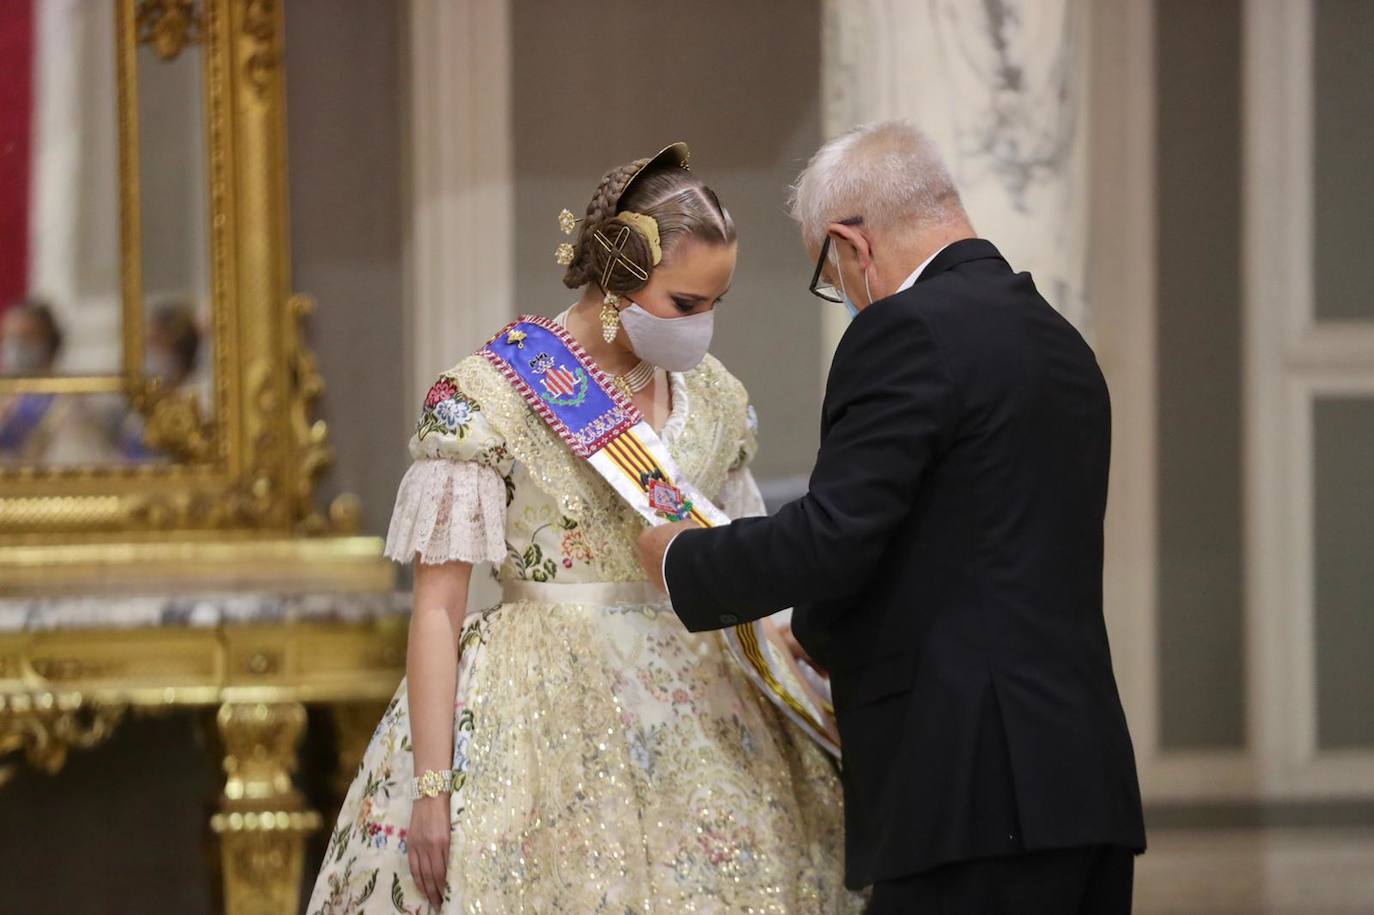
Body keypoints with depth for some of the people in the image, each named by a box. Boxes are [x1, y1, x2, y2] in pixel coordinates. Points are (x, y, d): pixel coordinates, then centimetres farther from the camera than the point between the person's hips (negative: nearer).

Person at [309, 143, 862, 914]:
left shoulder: (715, 400, 8)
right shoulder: (485, 396, -7)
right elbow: (437, 613, -7)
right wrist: (429, 789, -12)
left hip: (697, 725, 5)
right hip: (548, 726, -5)